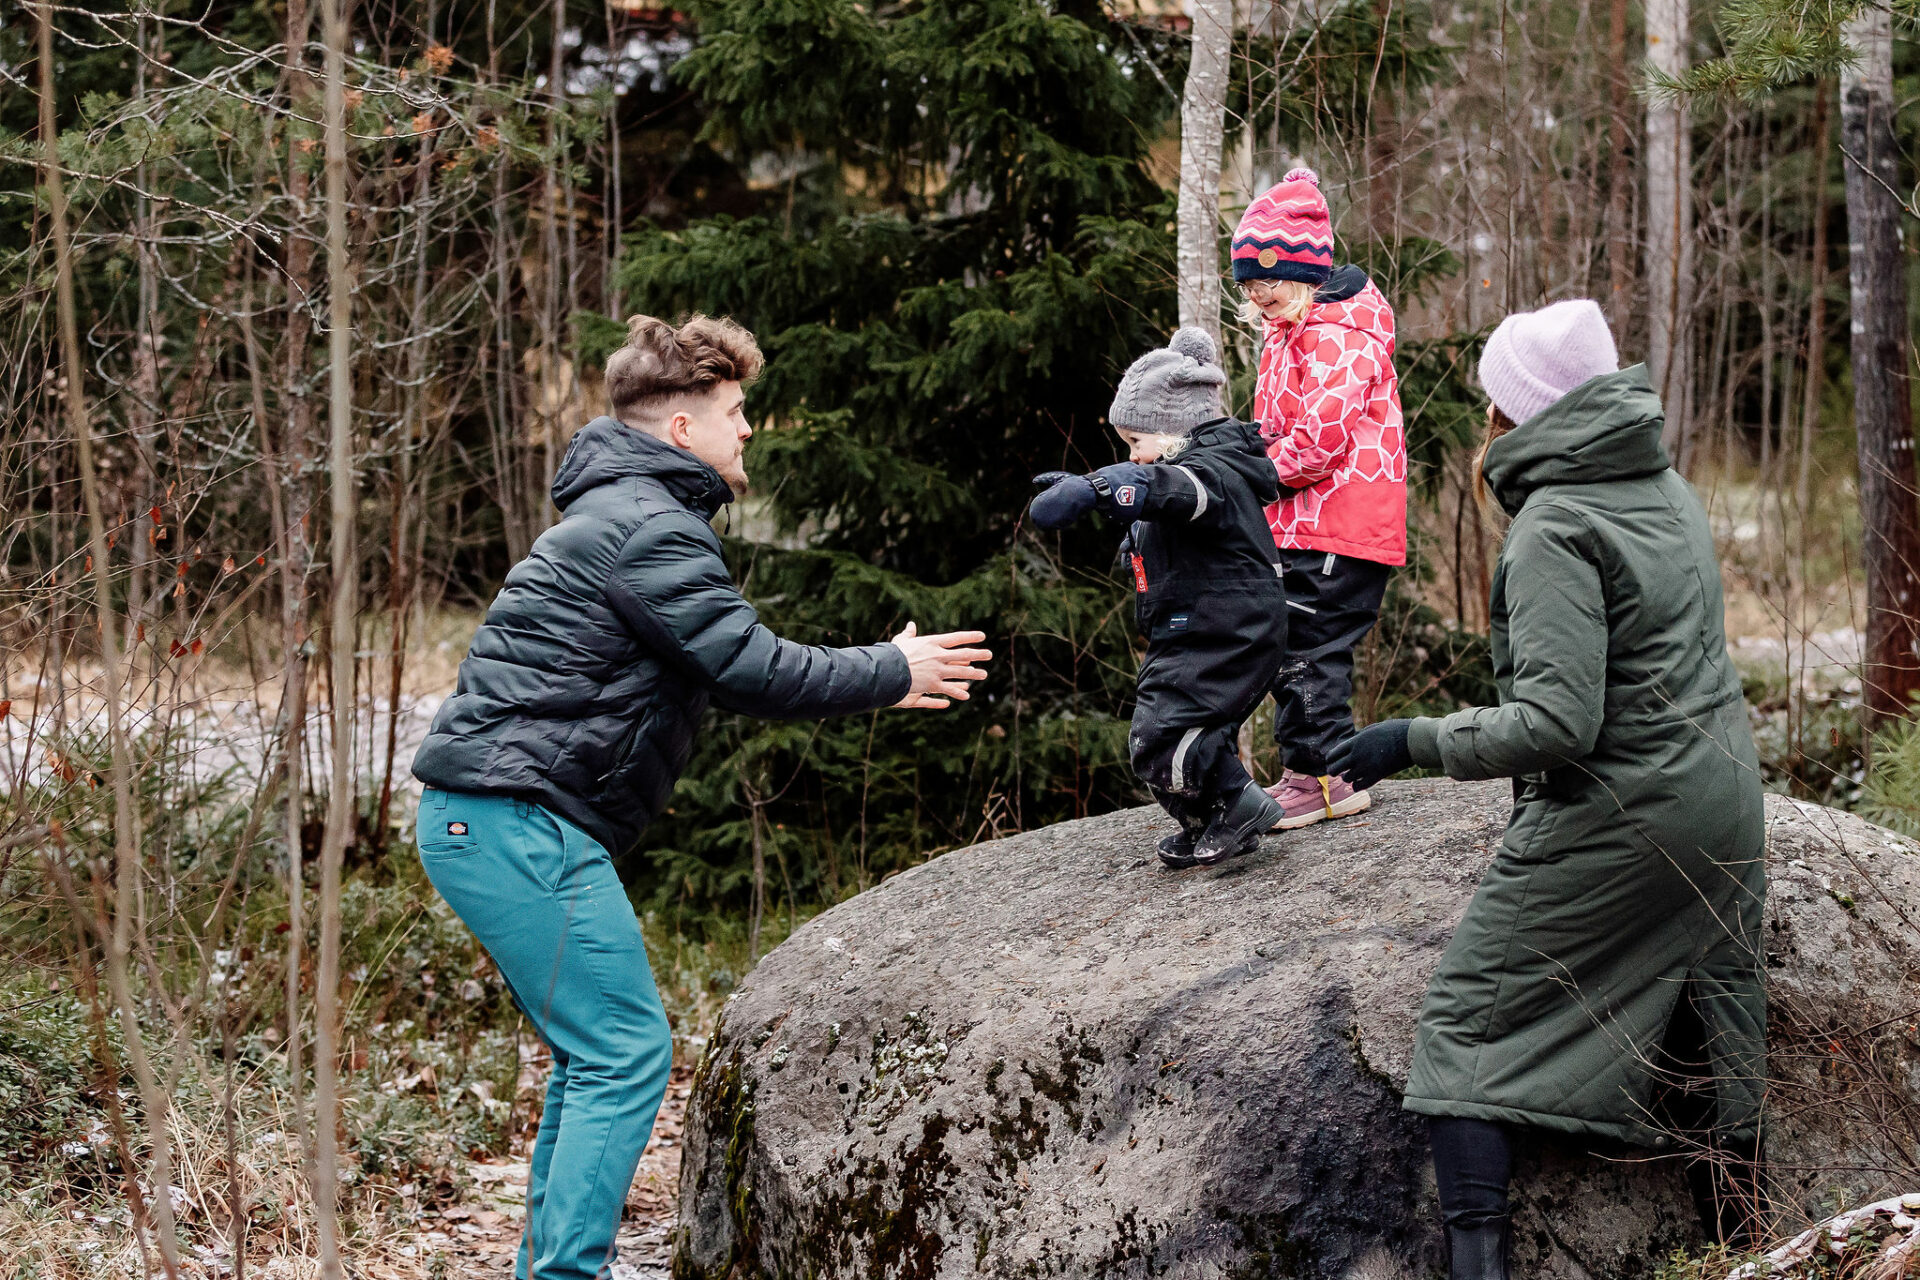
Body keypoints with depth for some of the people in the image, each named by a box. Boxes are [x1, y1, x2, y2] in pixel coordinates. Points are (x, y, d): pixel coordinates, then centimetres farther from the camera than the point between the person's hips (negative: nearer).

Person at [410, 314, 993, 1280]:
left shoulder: (625, 514, 23)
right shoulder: (650, 529, -13)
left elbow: (727, 662, 27)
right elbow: (750, 671, -16)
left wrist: (875, 672, 22)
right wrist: (891, 676, -2)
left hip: (486, 819, 11)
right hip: (518, 823, -11)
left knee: (595, 1053, 15)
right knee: (625, 1052, -10)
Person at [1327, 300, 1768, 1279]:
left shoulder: (1555, 529, -17)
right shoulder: (1670, 491, 8)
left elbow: (1557, 721, -23)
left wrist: (1414, 742, -15)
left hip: (1611, 823, -8)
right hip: (1724, 807, 8)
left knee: (1467, 1020, 0)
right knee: (1710, 1026, 16)